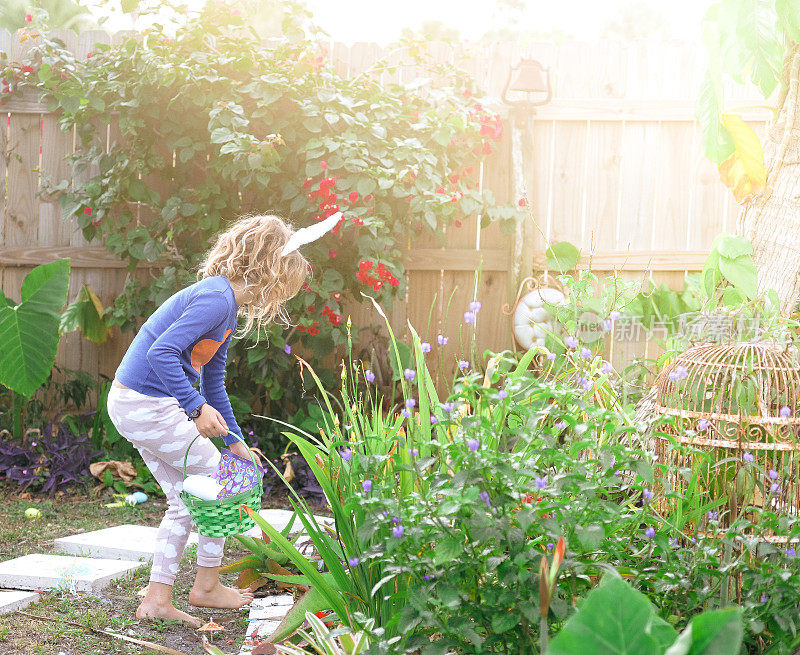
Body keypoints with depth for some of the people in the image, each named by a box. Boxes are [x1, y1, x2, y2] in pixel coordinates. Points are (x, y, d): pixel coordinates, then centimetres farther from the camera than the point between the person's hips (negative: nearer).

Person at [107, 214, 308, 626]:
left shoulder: (228, 307, 14)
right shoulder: (216, 298, -18)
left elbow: (213, 383, 22)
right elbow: (162, 352, -28)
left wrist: (235, 442, 24)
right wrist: (197, 408, -30)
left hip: (131, 406, 10)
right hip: (147, 406, -10)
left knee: (185, 501, 14)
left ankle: (156, 600, 16)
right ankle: (207, 587, 16)